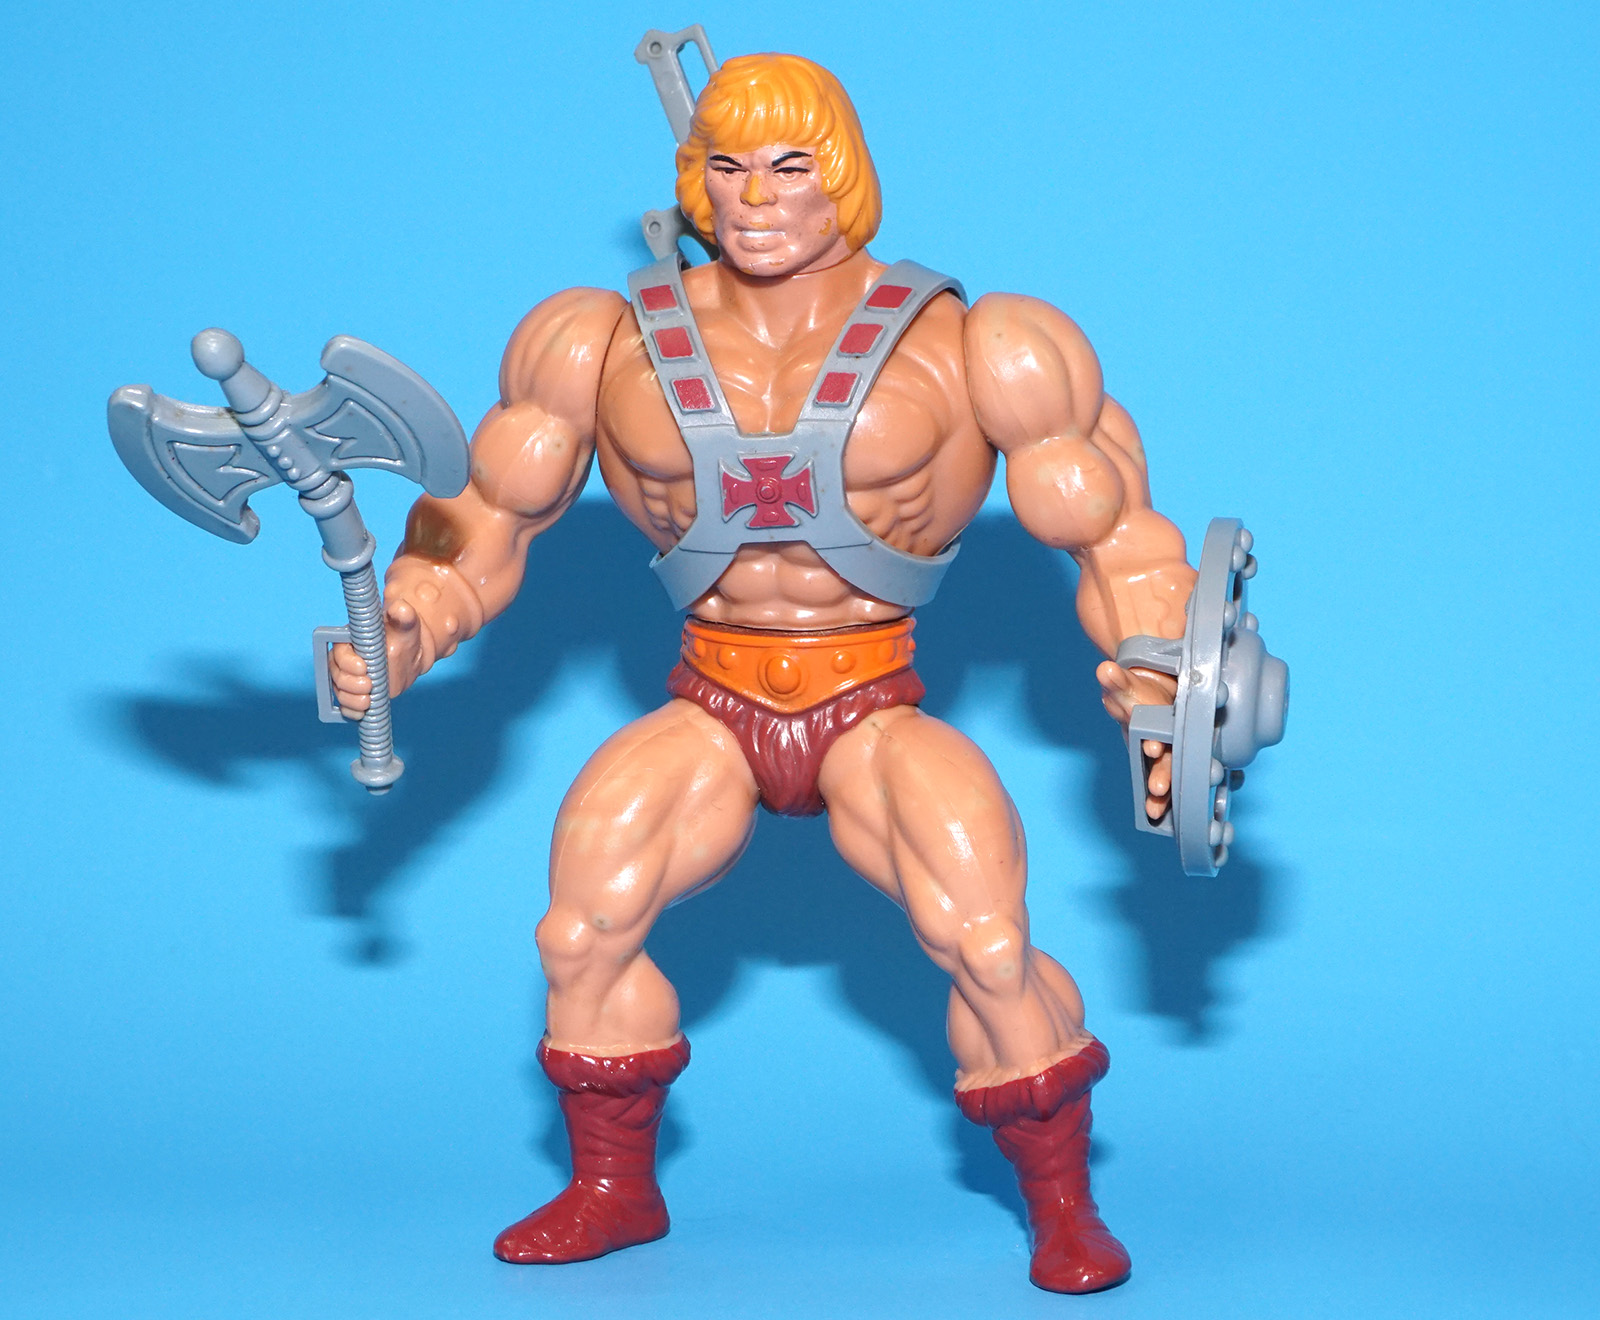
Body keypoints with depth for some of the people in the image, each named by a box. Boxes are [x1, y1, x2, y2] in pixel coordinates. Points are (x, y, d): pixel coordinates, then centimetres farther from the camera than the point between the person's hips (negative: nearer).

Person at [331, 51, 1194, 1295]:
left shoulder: (958, 350, -8)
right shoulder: (610, 347, -1)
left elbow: (1116, 534, -5)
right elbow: (488, 518, 6)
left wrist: (1156, 695, -20)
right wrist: (402, 634, -12)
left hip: (876, 710, -2)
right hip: (710, 711, 3)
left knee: (991, 948, -23)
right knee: (579, 934, -17)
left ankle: (1064, 1206, -2)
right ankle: (613, 1189, 7)